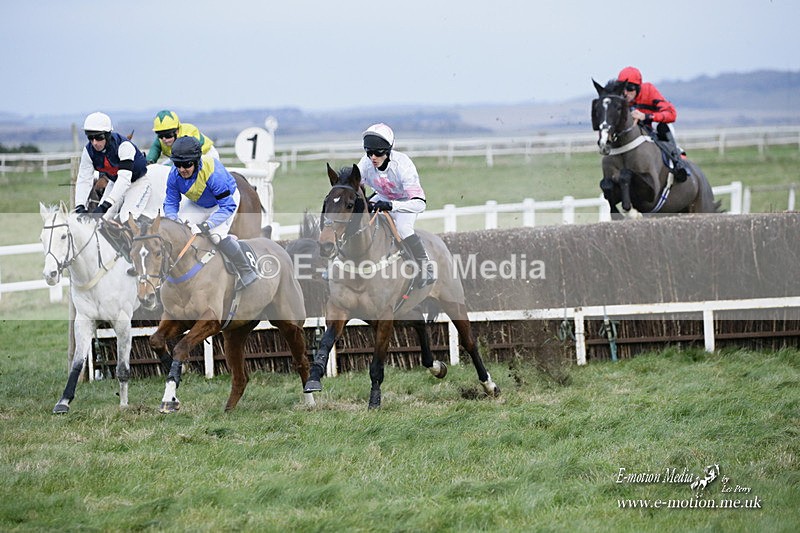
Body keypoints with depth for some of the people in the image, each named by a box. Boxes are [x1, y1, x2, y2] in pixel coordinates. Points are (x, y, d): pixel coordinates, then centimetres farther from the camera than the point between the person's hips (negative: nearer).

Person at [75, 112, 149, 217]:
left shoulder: (123, 145, -34)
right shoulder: (88, 151, -16)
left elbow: (124, 178, -41)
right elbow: (84, 180, -18)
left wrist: (105, 205, -50)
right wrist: (80, 206, -35)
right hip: (116, 182, 6)